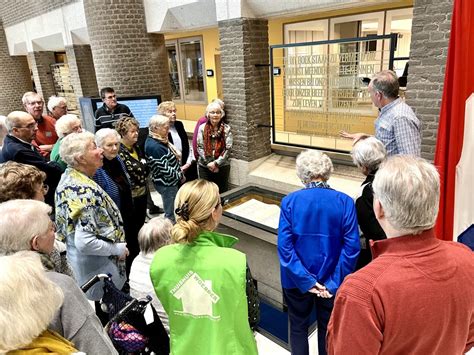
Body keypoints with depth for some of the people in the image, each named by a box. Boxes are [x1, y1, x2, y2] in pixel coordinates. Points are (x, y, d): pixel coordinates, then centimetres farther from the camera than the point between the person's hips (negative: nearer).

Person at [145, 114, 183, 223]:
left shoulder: (159, 140, 6)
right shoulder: (154, 147, -25)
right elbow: (165, 169, -25)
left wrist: (179, 172, 4)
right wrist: (180, 176, -12)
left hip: (171, 181, 10)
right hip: (167, 184, -10)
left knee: (173, 211, 22)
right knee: (171, 214, 5)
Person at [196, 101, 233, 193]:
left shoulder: (226, 129, -4)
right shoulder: (202, 128, -2)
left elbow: (228, 148, -8)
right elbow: (200, 147, -4)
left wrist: (216, 163, -14)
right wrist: (208, 163, -11)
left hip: (222, 166, 0)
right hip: (204, 166, 1)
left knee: (222, 191, 11)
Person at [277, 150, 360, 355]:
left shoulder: (289, 201, -15)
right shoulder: (345, 202, -14)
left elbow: (285, 246, -18)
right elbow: (351, 247, -16)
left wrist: (305, 281, -13)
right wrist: (334, 282, -11)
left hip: (297, 280, 0)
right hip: (330, 281, 1)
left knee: (298, 326, 23)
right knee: (328, 328, 24)